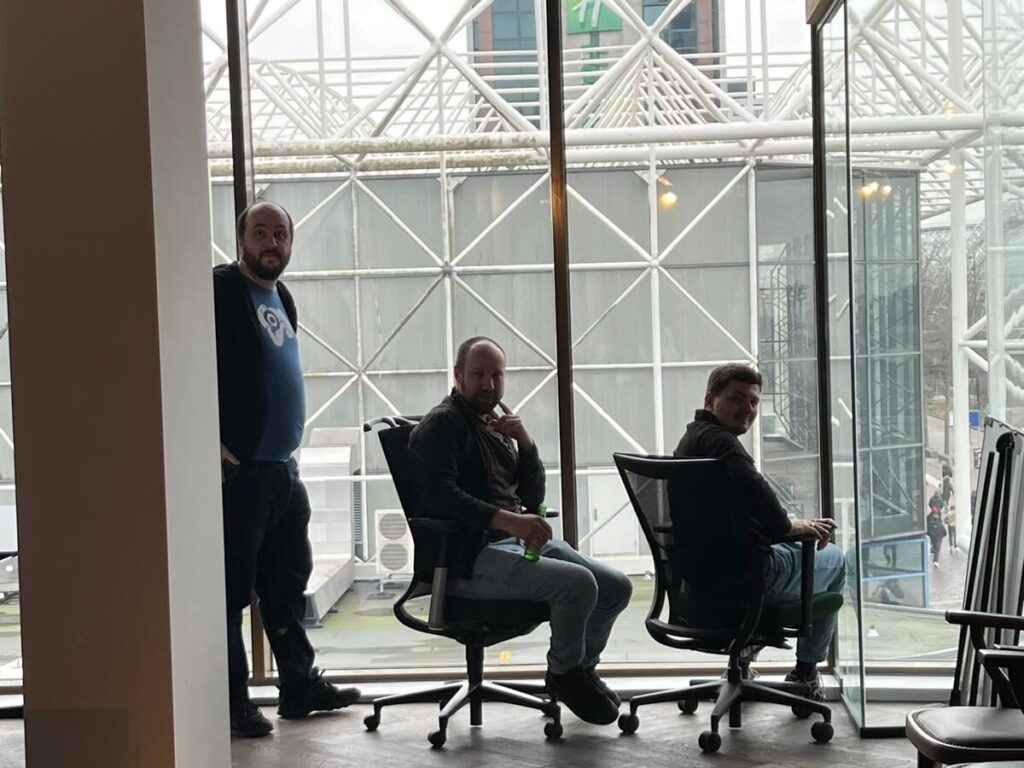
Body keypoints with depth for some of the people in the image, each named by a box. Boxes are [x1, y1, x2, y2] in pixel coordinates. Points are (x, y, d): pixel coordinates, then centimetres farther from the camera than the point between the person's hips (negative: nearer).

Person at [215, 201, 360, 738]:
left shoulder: (281, 298, 17)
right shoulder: (220, 288, -8)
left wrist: (285, 449, 18)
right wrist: (211, 444, -21)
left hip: (283, 468, 9)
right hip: (238, 468, -9)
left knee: (287, 583, 15)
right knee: (231, 587, -2)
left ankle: (300, 686, 26)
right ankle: (232, 704, 5)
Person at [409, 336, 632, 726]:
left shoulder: (495, 428, 21)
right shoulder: (441, 424, -4)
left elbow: (533, 497, 15)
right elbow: (441, 496, -20)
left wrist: (524, 442, -1)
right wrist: (509, 520, -29)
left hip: (520, 541, 8)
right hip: (472, 556, -8)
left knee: (617, 587, -3)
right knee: (578, 583, -26)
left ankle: (582, 667, 22)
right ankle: (564, 672, 0)